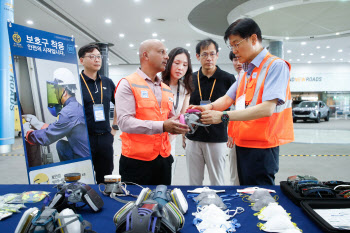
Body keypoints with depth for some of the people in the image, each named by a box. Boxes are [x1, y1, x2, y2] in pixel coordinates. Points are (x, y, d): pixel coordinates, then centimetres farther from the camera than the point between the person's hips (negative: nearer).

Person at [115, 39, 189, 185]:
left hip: (163, 159, 6)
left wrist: (178, 126, -4)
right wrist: (162, 126, -25)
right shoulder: (128, 84, -5)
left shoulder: (166, 89, 16)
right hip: (136, 160, -6)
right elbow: (124, 122, -17)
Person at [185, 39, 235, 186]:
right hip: (193, 137, 3)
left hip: (217, 139, -2)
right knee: (194, 183, 13)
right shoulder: (190, 79, 7)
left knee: (217, 183, 9)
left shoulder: (228, 79, -2)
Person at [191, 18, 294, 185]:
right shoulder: (247, 71, 16)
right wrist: (210, 107, -10)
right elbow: (228, 98, 12)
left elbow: (267, 108, -22)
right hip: (242, 144, 8)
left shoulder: (276, 65, -10)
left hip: (262, 146, -8)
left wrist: (223, 116, -25)